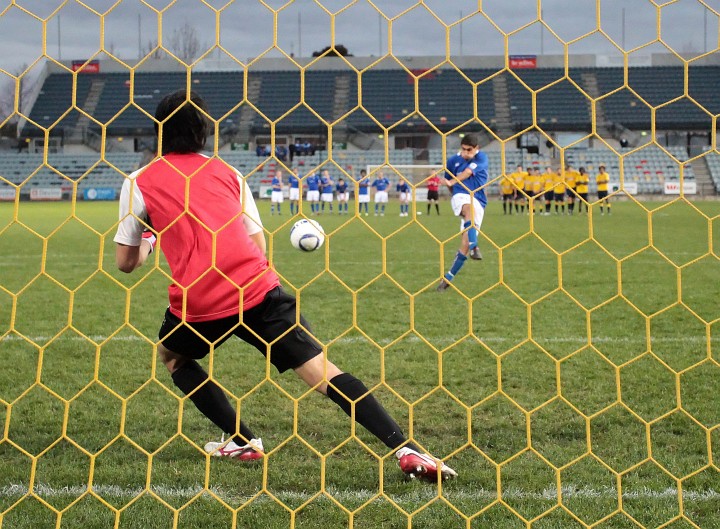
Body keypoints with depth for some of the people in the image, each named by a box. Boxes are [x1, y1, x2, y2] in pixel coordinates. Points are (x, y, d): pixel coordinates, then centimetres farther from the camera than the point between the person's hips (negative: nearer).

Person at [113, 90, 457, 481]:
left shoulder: (140, 181, 11)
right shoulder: (227, 173, 18)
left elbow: (125, 262, 17)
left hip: (197, 303, -2)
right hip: (259, 291, 2)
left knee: (171, 354, 30)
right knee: (323, 373, 0)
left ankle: (242, 442, 21)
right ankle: (405, 449, -13)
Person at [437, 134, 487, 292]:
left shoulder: (481, 158, -3)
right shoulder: (453, 160, 7)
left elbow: (468, 173, -20)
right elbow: (448, 178, 26)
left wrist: (452, 182, -33)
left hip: (478, 202, 0)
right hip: (460, 196, 0)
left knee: (465, 242, -7)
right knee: (470, 208, -38)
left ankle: (448, 277, 5)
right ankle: (474, 246, -57)